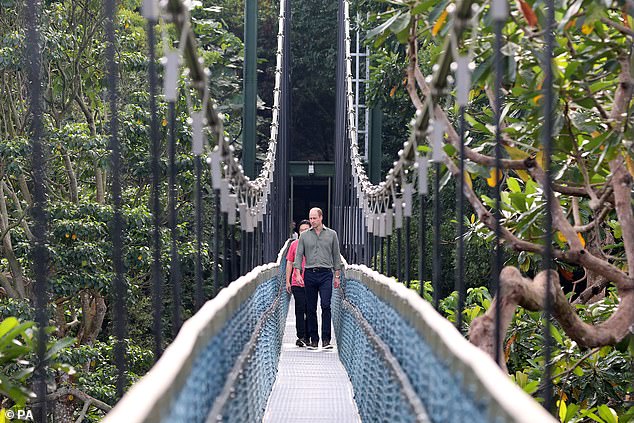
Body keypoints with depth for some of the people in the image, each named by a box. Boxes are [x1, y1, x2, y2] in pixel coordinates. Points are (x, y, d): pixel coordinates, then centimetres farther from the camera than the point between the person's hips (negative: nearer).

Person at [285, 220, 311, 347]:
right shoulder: (294, 244, 7)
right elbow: (289, 263, 10)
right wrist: (287, 281, 6)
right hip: (297, 283, 0)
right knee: (299, 310, -1)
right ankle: (301, 336, 1)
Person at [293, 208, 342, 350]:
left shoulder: (331, 234, 7)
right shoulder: (304, 235, 8)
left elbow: (336, 255, 11)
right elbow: (299, 255, 6)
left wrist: (337, 275, 8)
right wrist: (297, 273, -6)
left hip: (325, 274, -2)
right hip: (309, 274, 2)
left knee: (326, 305, -13)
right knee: (311, 308, 3)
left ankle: (326, 339, -12)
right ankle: (313, 339, 9)